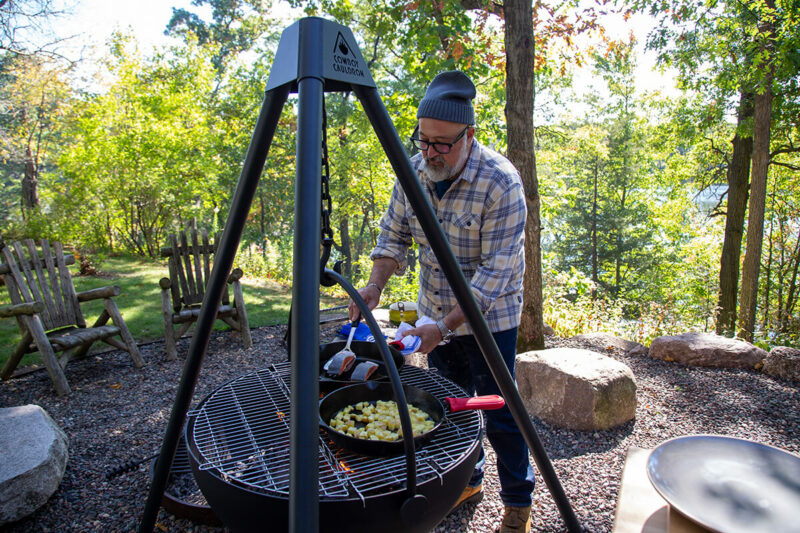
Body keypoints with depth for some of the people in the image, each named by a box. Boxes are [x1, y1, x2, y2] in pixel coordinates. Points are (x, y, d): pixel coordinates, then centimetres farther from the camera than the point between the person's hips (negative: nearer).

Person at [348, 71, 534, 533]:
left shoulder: (500, 182, -24)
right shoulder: (414, 171, -5)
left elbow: (495, 272, -25)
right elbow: (394, 237, 4)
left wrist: (445, 325, -31)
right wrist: (375, 284, -13)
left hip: (488, 317, -5)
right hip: (436, 313, 6)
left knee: (499, 415, 4)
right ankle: (467, 482, 39)